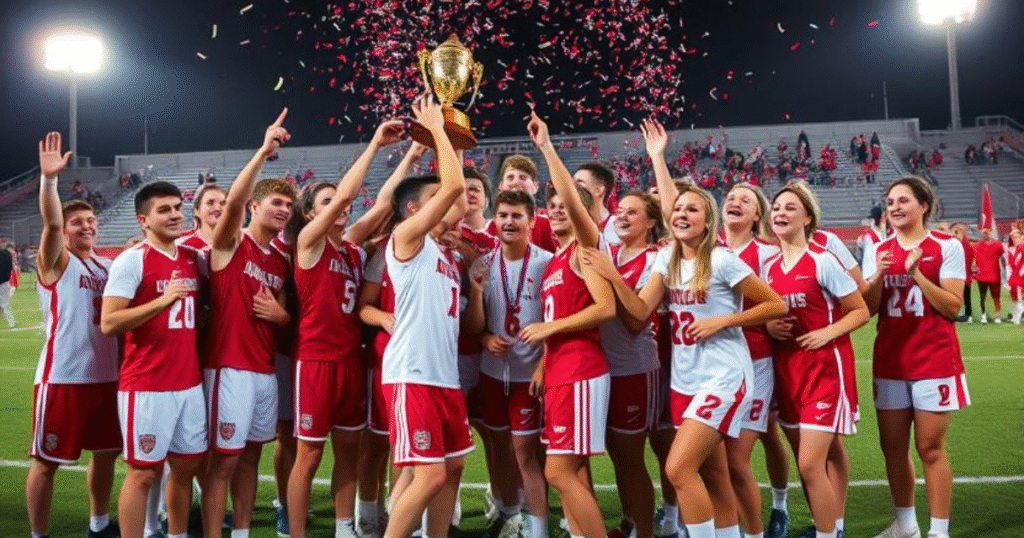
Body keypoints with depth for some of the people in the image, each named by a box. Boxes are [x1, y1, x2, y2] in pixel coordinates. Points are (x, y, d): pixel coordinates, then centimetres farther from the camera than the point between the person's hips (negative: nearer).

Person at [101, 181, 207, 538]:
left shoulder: (195, 259, 10)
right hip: (146, 387, -6)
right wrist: (162, 300, -23)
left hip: (190, 383, 6)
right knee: (144, 472, 1)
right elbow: (109, 323, -16)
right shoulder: (132, 260, -9)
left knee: (186, 466, 13)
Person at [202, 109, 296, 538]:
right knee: (223, 460, -2)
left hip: (266, 370, 7)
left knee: (250, 457, 14)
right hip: (230, 368, -7)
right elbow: (233, 202, -27)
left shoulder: (281, 261, 13)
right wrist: (264, 152, -34)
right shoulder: (229, 244, -5)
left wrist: (280, 315, -4)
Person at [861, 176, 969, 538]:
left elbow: (952, 307, -11)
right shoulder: (879, 251, 7)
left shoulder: (947, 246, -6)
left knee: (930, 448, -1)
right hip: (890, 361, 5)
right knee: (893, 446, 10)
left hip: (934, 360, -5)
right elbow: (869, 309, 5)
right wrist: (878, 277, -12)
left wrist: (916, 274, -21)